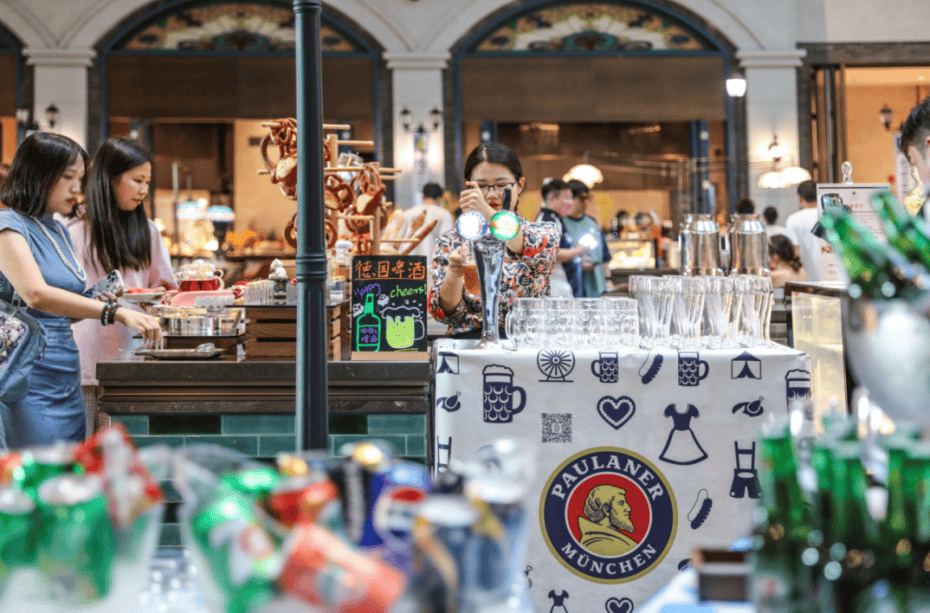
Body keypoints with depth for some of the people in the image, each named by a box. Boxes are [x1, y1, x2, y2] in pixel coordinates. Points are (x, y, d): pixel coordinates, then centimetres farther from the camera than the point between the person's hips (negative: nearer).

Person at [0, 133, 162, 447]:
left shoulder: (59, 231, 16)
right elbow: (36, 295, -26)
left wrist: (99, 302, 3)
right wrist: (115, 312, -32)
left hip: (67, 384, 8)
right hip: (29, 386, -8)